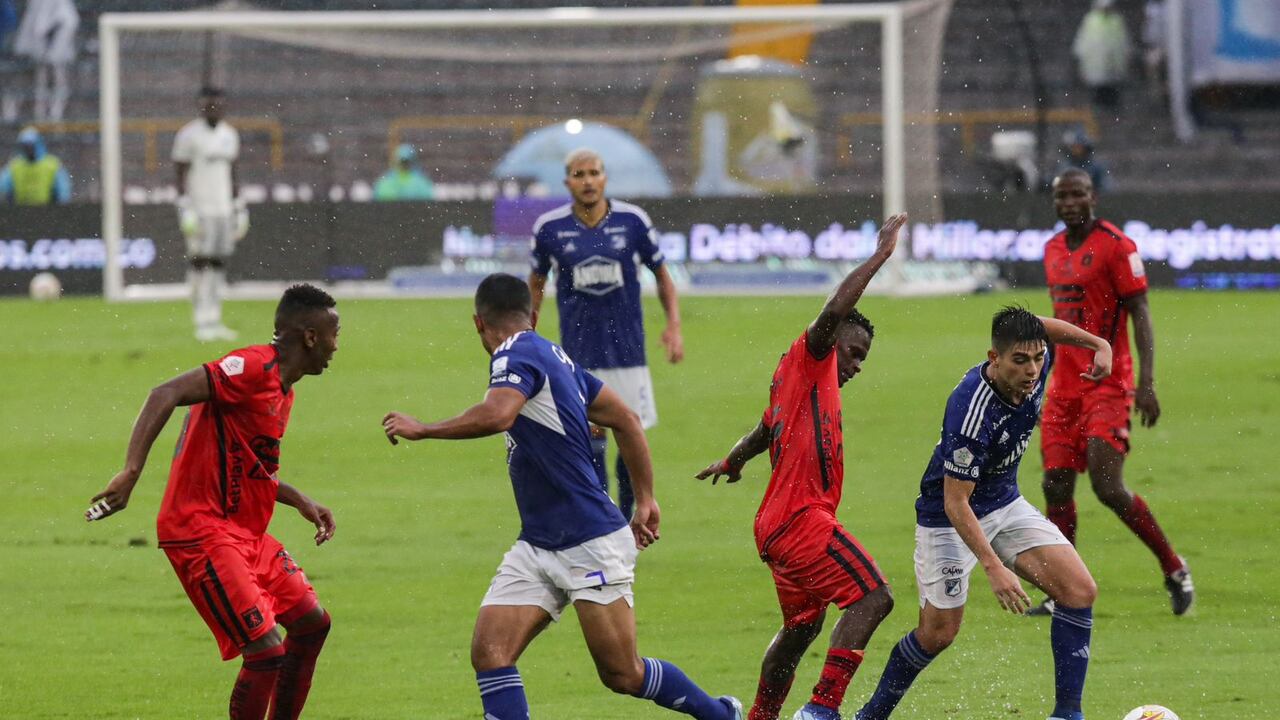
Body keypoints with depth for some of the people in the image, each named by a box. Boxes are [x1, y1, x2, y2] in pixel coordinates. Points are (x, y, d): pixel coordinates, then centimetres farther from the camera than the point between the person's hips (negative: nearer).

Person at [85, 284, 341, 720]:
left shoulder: (283, 389, 15)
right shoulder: (255, 368, -17)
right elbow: (166, 396, -27)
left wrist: (301, 503, 18)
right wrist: (131, 472, -36)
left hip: (245, 532, 10)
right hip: (203, 532, -10)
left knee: (311, 622, 14)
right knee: (266, 651, -15)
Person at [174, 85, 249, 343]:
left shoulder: (229, 135, 14)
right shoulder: (189, 135, -5)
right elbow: (181, 175, -7)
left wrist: (239, 208, 17)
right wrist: (185, 208, -14)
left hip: (224, 209, 6)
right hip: (200, 209, -6)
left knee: (219, 264, 4)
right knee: (200, 263, -9)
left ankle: (214, 322, 7)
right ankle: (203, 323, -9)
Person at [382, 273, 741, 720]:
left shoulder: (517, 355, -15)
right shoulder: (554, 357, 13)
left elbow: (497, 415, -35)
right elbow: (625, 420, 18)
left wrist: (422, 429, -23)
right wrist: (645, 499, 23)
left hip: (592, 545, -9)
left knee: (623, 675, 2)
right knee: (489, 653, -7)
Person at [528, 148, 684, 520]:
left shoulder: (632, 221, -3)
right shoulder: (549, 227, -3)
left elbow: (661, 275, 9)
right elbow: (536, 283, 12)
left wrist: (674, 325, -3)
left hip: (627, 348, 1)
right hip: (579, 353, -1)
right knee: (591, 438, -2)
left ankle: (627, 518, 17)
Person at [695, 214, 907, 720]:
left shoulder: (798, 381, 23)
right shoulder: (809, 360, -3)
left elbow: (766, 430, 42)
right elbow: (833, 313, -23)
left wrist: (733, 461, 61)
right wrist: (880, 255, -18)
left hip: (777, 524, 11)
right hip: (802, 518, -11)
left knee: (801, 628, 20)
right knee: (873, 598, -17)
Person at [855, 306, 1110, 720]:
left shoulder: (1035, 365, -15)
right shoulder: (972, 412, -36)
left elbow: (1043, 328, 12)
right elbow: (955, 503, -31)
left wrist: (1099, 344, 4)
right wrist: (994, 568, -36)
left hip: (1006, 504, 7)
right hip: (947, 518, -7)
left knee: (1080, 591, -9)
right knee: (938, 634, -1)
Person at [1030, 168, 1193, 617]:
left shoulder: (1116, 246, -9)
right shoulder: (1054, 250, 13)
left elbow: (1140, 315, -12)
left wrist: (1146, 383, -19)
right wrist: (1045, 376, 22)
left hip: (1108, 386, -7)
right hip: (1064, 387, 7)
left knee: (1108, 487, -14)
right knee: (1056, 487, 1)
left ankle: (1174, 569, 2)